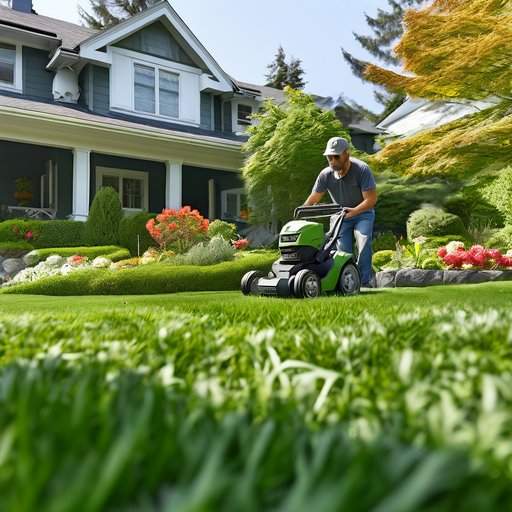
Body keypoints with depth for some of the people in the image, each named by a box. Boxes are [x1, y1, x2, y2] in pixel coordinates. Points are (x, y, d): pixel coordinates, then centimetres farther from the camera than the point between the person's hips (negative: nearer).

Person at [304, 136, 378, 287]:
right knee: (343, 249, -5)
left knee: (364, 244, -21)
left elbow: (371, 199, -25)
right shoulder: (325, 174, -16)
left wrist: (354, 211, -39)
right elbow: (313, 199, -9)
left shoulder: (362, 170, -25)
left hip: (362, 213, -3)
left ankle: (364, 282, -15)